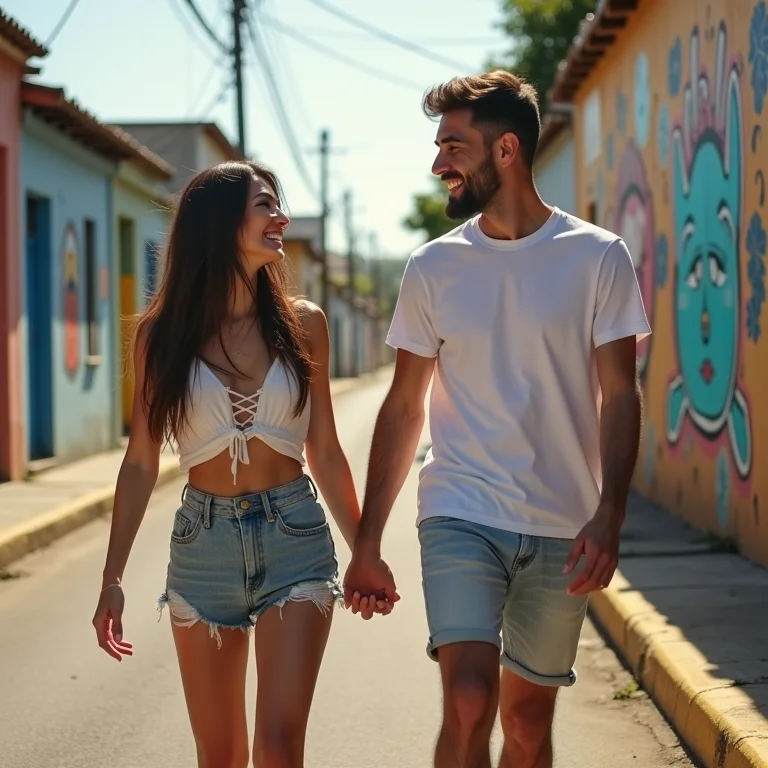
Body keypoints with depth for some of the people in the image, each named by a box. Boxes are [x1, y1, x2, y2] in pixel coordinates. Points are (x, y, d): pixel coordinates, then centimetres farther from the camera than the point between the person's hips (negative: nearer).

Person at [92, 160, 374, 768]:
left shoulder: (303, 324, 2)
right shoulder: (164, 333, 0)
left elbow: (325, 452, 8)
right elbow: (141, 462, 2)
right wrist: (113, 578, 0)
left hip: (294, 539, 0)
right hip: (204, 542, 1)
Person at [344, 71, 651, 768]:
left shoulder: (598, 258, -2)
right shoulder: (433, 268, 4)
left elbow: (619, 396, -2)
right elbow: (404, 408, 7)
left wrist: (608, 516, -16)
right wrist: (367, 544, 5)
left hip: (563, 528, 0)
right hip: (461, 516, 0)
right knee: (468, 703, -17)